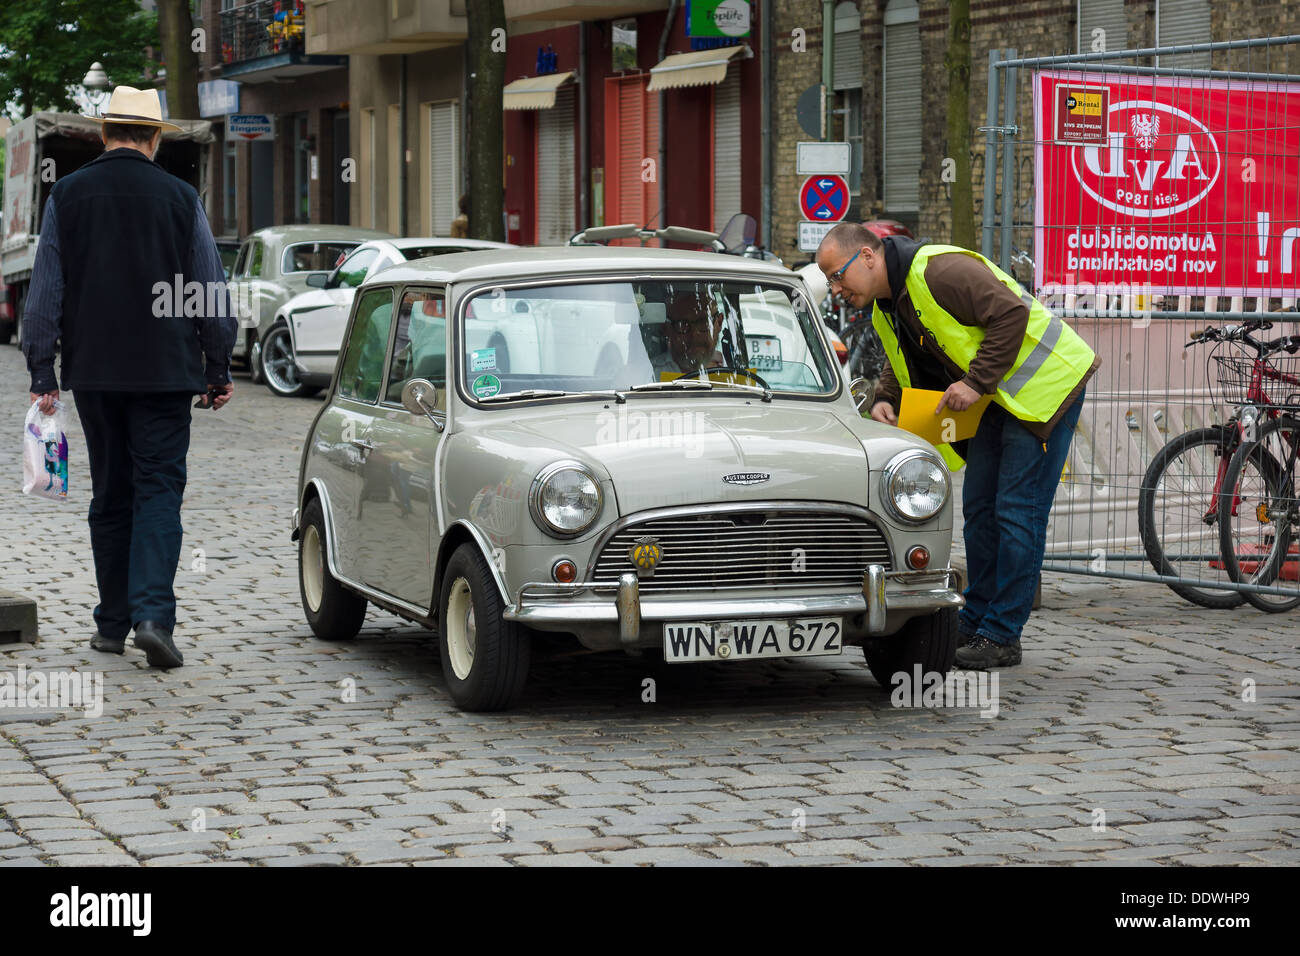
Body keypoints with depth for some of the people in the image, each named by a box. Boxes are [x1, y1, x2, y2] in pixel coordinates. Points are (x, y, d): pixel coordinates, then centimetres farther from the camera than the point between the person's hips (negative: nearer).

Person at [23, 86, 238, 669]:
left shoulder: (67, 196, 2)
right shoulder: (180, 198, -1)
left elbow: (45, 290, 1)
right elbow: (212, 290, 2)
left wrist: (42, 372, 4)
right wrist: (218, 370, 9)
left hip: (93, 371, 2)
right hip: (165, 370, -2)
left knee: (110, 495, 12)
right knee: (159, 490, -1)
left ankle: (112, 623, 17)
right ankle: (153, 615, -18)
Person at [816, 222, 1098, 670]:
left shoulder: (940, 270, -24)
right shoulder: (887, 308, 7)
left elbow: (1011, 314, -26)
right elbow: (902, 367, 18)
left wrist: (976, 382, -25)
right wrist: (885, 400, -3)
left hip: (1046, 383, -10)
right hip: (1002, 395, 10)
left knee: (1018, 511, -8)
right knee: (980, 506, 11)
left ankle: (1002, 637, -5)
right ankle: (975, 623, 19)